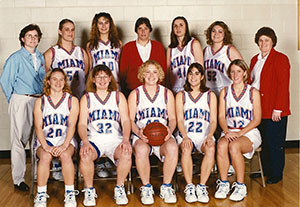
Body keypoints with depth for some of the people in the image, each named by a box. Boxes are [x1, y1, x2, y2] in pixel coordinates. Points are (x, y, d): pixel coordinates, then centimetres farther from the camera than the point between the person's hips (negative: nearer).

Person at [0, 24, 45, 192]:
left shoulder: (40, 58, 13)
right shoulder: (16, 58, -4)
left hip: (39, 100, 5)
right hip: (21, 101, -5)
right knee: (19, 140, -3)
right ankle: (18, 179, 3)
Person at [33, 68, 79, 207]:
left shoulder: (72, 100, 7)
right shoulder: (40, 102, 10)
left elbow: (71, 125, -4)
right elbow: (38, 127, -1)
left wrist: (64, 145, -21)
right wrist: (45, 146, -18)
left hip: (66, 139, -1)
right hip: (45, 140, 1)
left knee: (65, 155, -34)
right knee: (45, 156, -32)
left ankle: (70, 194, -22)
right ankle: (41, 195, -20)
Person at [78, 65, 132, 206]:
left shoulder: (119, 96, 14)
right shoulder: (86, 98, 12)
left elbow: (125, 120, 5)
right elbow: (82, 124, 3)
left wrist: (126, 139, -14)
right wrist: (85, 141, -17)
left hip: (115, 139, 0)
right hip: (93, 139, 0)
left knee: (126, 153, -32)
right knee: (85, 155, -33)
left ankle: (119, 189, -8)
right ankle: (89, 189, -8)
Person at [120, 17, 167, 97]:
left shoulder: (158, 46, 10)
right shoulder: (127, 47, 7)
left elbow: (163, 69, 10)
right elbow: (123, 71, 8)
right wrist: (124, 90, 3)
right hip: (132, 90, 0)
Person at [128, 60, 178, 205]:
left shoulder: (167, 93, 14)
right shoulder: (135, 94, 10)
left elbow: (172, 118, 12)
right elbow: (130, 119, 4)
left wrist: (170, 130, -10)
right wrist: (138, 132, -16)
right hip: (141, 135, -1)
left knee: (172, 148, -34)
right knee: (141, 150, -37)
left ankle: (166, 187, -15)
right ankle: (146, 187, -16)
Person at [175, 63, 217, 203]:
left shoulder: (210, 96, 15)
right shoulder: (180, 96, 14)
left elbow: (213, 120, 7)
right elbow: (180, 120, 4)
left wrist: (209, 136, -13)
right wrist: (185, 137, -15)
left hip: (205, 135, 0)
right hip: (186, 135, 0)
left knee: (210, 149, -33)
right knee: (186, 149, -34)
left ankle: (202, 187, -27)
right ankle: (189, 187, -27)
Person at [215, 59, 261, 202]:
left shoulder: (253, 92, 2)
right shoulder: (224, 92, 11)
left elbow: (257, 119, -2)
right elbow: (221, 117, 6)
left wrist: (240, 132, -15)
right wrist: (227, 131, -14)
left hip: (249, 132, -2)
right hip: (229, 131, 3)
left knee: (234, 146, -34)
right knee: (221, 145, -32)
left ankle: (240, 186, -20)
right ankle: (223, 183, -17)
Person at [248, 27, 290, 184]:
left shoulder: (280, 59, -7)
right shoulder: (255, 60, 16)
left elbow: (283, 86, -12)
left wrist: (278, 109, -17)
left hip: (274, 111, -7)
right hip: (258, 108, 7)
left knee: (275, 143, 0)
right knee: (263, 141, 13)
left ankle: (276, 174, 13)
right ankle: (265, 170, 26)